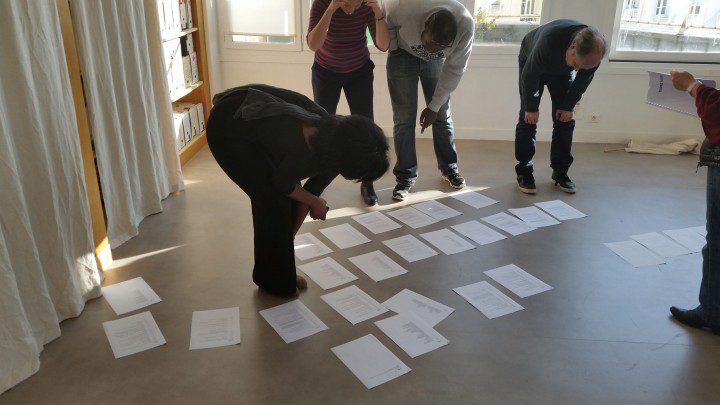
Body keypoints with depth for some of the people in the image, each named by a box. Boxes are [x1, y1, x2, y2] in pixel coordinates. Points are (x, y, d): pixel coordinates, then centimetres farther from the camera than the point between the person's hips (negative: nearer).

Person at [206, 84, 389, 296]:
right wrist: (315, 202, 1)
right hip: (227, 130, -7)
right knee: (273, 200, -10)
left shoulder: (336, 150, -13)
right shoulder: (308, 154, -37)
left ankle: (281, 272, 21)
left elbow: (310, 192, -1)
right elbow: (282, 183, -16)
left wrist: (288, 237, 8)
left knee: (286, 197, 3)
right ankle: (274, 280, 8)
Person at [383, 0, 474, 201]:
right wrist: (392, 46, -11)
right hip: (403, 54, -1)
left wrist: (434, 107, -14)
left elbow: (454, 69, -19)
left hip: (436, 63, 2)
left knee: (442, 115, 4)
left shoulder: (466, 26, -32)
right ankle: (405, 177, 2)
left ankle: (449, 168, 23)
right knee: (404, 118, -7)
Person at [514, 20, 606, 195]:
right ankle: (523, 171, -2)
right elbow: (529, 76, -29)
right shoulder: (549, 41, -44)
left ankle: (560, 172, 7)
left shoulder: (594, 49, -31)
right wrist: (531, 107, -20)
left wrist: (568, 106, -7)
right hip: (532, 63, -3)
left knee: (565, 119, -2)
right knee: (528, 118, -10)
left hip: (562, 71, 4)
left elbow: (583, 80, -11)